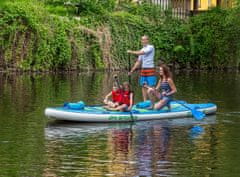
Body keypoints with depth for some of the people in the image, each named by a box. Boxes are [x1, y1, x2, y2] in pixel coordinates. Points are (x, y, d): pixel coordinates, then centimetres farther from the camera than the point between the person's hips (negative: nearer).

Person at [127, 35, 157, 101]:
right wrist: (132, 70, 13)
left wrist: (131, 52, -10)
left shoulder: (151, 47, -7)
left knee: (151, 86, -7)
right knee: (143, 86, 5)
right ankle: (145, 101, 9)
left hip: (150, 69, -7)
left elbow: (141, 53, -19)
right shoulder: (142, 50, 15)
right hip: (143, 69, 7)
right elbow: (138, 61, 18)